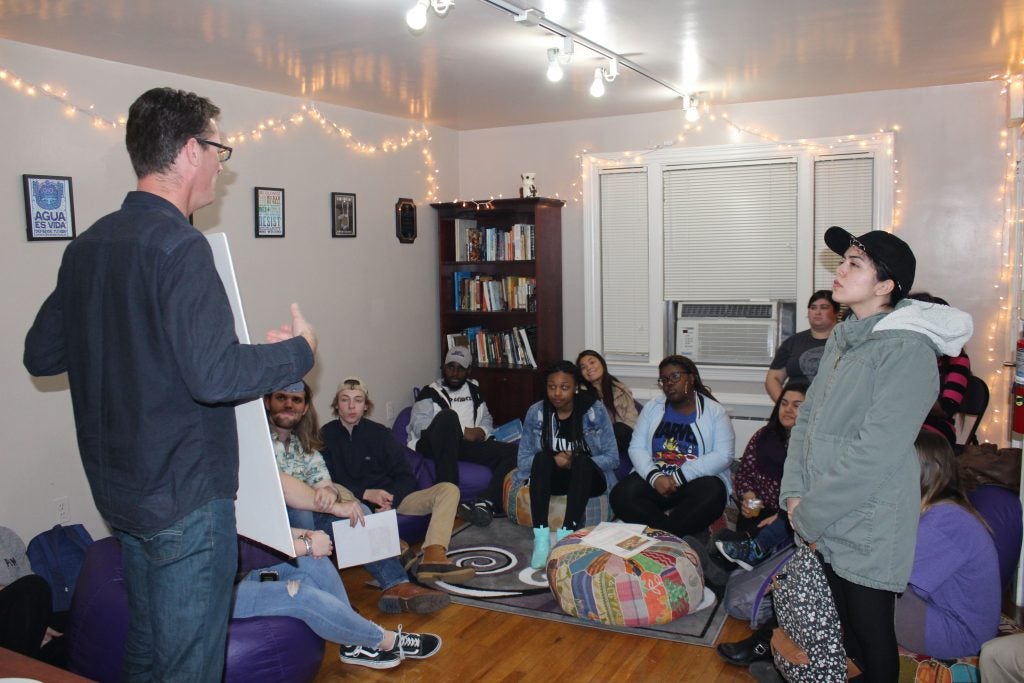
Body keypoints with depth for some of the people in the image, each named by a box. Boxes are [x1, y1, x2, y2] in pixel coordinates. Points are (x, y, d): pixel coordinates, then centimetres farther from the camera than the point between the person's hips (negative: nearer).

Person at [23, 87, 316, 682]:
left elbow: (40, 355, 14)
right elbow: (213, 376, -28)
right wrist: (298, 351, -13)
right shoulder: (178, 244, -20)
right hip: (187, 495, -9)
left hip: (119, 488, 9)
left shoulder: (86, 246, 7)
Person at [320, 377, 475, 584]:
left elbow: (406, 476, 6)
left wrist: (390, 500, -14)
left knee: (448, 489, -15)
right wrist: (365, 494, -16)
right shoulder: (326, 436, 5)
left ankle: (433, 557, -41)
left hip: (392, 498, 4)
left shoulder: (379, 433, 10)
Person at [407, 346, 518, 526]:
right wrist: (461, 432, -13)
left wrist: (480, 432, -1)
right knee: (448, 415, -37)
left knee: (512, 451, -17)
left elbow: (486, 420, 25)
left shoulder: (474, 391, 25)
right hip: (433, 445, -4)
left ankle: (487, 504, -36)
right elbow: (419, 424, -6)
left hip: (467, 445, 5)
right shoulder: (431, 392, 9)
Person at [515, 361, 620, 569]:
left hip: (587, 478, -1)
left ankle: (566, 534, -41)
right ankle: (541, 538, -39)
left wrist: (575, 462, -20)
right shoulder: (536, 412, -3)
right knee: (542, 458, -31)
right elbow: (524, 459, -1)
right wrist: (553, 461, -20)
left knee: (582, 460, -34)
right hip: (552, 478, 1)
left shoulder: (595, 411, -6)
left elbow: (612, 458, -6)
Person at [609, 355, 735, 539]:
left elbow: (723, 456, -9)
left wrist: (678, 478, -18)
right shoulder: (652, 407, 11)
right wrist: (654, 477, -18)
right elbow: (636, 448, 3)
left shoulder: (714, 411, 3)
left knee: (711, 494, -36)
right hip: (654, 477, 2)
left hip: (697, 480, -2)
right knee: (621, 495, -26)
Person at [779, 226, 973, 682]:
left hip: (867, 532, -7)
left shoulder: (907, 351, -17)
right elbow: (805, 417, 9)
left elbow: (874, 454, -22)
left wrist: (809, 516, -16)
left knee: (871, 638, 9)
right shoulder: (842, 338, 9)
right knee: (840, 630, 19)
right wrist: (794, 493, -3)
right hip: (826, 526, 7)